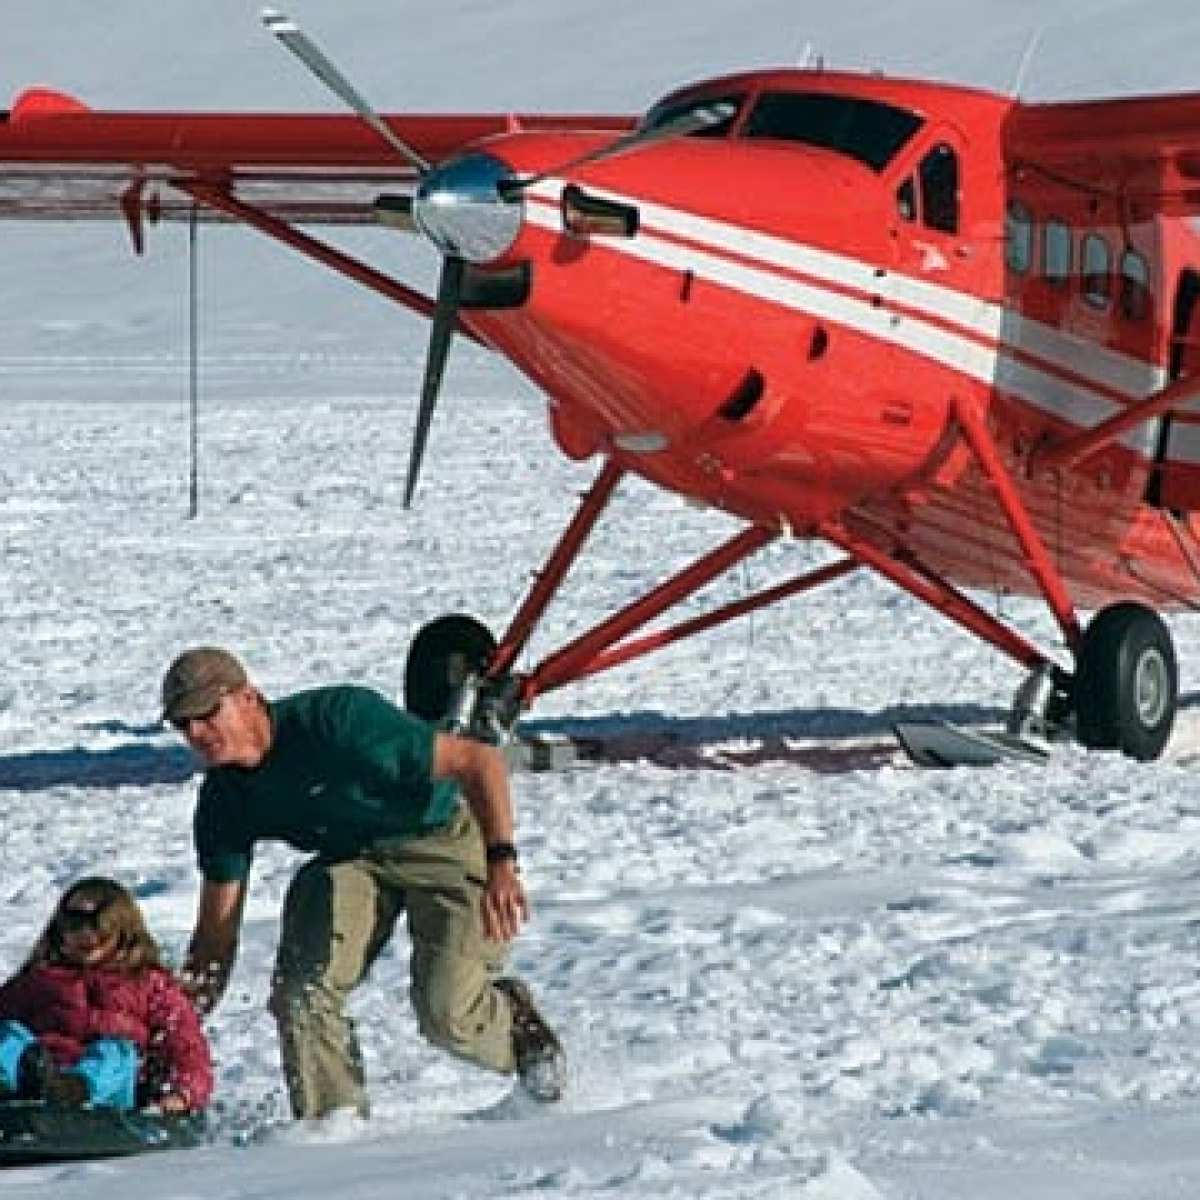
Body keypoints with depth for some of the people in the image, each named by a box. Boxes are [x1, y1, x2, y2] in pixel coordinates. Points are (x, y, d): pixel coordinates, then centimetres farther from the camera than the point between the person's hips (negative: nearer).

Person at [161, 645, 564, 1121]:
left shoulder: (338, 718, -31)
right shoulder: (225, 803, -11)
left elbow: (480, 760, -30)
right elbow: (216, 935, -3)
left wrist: (501, 863, -43)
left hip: (445, 837, -5)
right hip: (351, 859, 5)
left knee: (446, 1015, -17)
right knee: (301, 993, -19)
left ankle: (515, 1017, 17)